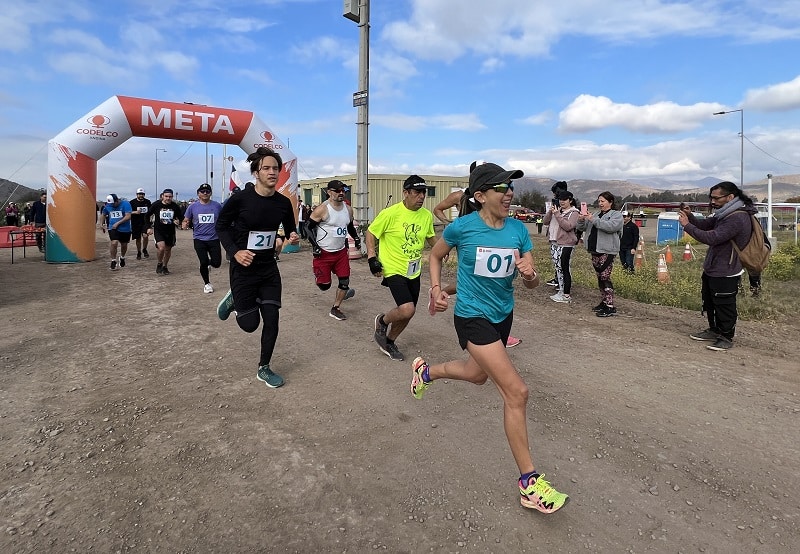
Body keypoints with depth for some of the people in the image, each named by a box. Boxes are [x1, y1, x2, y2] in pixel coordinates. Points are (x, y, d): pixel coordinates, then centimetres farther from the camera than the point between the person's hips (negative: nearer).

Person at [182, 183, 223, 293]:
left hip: (214, 239, 0)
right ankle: (207, 283, 20)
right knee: (203, 263, -4)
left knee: (216, 263, -3)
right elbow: (186, 221, 9)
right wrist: (184, 224, -14)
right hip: (199, 239, 0)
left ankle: (209, 262, 35)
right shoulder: (193, 206, 3)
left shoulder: (217, 206, 2)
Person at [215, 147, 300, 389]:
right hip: (243, 269, -3)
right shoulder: (240, 198, -16)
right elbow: (221, 226, -3)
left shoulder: (283, 203, -4)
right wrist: (234, 251, -17)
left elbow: (291, 228, 12)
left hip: (269, 268, 4)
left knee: (271, 319, 1)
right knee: (249, 323, 2)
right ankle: (233, 300, 36)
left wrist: (294, 237, -11)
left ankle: (264, 369, 21)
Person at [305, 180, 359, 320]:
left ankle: (335, 309, 18)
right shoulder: (322, 209, -15)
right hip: (323, 253, -5)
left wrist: (356, 238, 11)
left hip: (341, 252, 6)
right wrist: (315, 246, -16)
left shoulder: (348, 209, 5)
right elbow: (308, 227, -10)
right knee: (324, 285, 0)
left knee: (345, 281, 1)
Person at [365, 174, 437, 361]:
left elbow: (431, 237, 17)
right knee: (407, 309, -21)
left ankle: (389, 342, 37)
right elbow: (371, 233, -6)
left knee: (407, 313, 13)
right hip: (394, 270, -6)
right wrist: (372, 258, -14)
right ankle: (382, 321, 12)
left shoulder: (426, 215, 0)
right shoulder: (391, 213, -16)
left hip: (414, 272, 7)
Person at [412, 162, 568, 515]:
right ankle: (529, 483, 0)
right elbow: (436, 255, 4)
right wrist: (436, 289, -8)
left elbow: (531, 284, -2)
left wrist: (529, 274, -25)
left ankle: (425, 371, 57)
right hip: (472, 317, -7)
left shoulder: (518, 229, -4)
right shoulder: (462, 227, -15)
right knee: (516, 392, -13)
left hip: (503, 315, 7)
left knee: (478, 374, 28)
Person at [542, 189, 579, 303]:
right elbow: (546, 221, 11)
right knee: (557, 268, 12)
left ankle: (566, 295, -1)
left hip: (565, 245, -7)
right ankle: (561, 290, 21)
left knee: (565, 269, -5)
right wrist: (550, 212, -6)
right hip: (554, 243, 7)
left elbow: (568, 226, -20)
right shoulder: (557, 210, 16)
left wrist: (557, 215, -20)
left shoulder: (573, 213, -5)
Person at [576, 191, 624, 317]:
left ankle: (610, 307, -11)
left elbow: (610, 226, -22)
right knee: (599, 277, 11)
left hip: (607, 251, -7)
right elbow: (582, 228, 18)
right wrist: (581, 220, -4)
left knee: (605, 277, -12)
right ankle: (604, 302, 21)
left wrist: (594, 220, -22)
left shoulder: (617, 215, -1)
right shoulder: (596, 214, 19)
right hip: (594, 251, 7)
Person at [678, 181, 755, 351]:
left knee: (725, 306, 2)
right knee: (710, 302, 21)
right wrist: (690, 216, -5)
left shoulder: (737, 218, -23)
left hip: (725, 273, -10)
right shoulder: (725, 214, 8)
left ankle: (726, 338, 15)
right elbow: (704, 224, 14)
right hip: (712, 269, 10)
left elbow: (711, 238, -30)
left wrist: (687, 225, -23)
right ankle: (714, 331, 36)